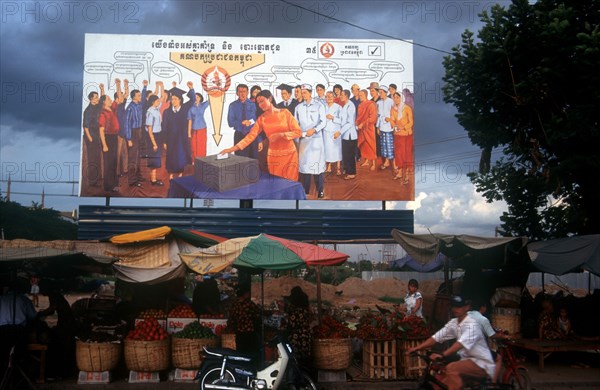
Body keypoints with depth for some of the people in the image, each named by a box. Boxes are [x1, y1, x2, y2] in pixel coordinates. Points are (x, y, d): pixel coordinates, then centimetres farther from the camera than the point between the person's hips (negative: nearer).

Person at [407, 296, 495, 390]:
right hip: (467, 360, 8)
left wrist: (442, 355, -47)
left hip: (482, 364, -8)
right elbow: (436, 337, 0)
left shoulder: (472, 324, -19)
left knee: (451, 368, -30)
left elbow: (461, 343, -35)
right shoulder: (453, 323, 6)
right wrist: (416, 348, -11)